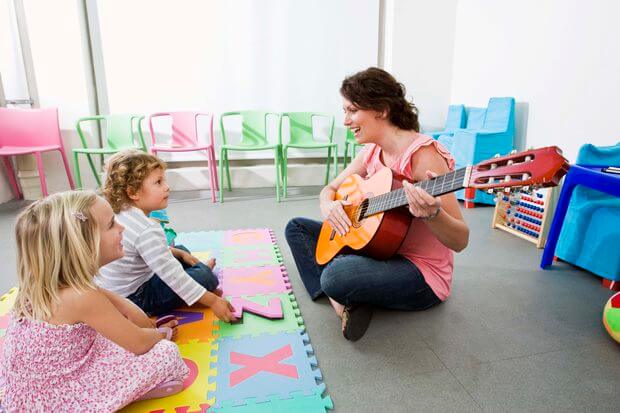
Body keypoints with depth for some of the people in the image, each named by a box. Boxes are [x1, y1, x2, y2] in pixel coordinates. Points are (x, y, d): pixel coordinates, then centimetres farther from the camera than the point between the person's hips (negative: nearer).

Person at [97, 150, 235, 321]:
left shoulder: (121, 213, -2)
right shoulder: (147, 231, -32)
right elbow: (172, 276, -31)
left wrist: (179, 253, 9)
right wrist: (212, 301, -26)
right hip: (135, 298, -9)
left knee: (181, 250, 22)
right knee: (206, 278, -10)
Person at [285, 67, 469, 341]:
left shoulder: (422, 153, -22)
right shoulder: (372, 151, 2)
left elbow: (460, 241, -23)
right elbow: (330, 189, 12)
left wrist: (431, 214, -46)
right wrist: (328, 207, -12)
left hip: (422, 273, -8)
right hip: (378, 249, 8)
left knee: (337, 275, -38)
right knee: (297, 227, 7)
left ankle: (346, 297, -2)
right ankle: (342, 302, -6)